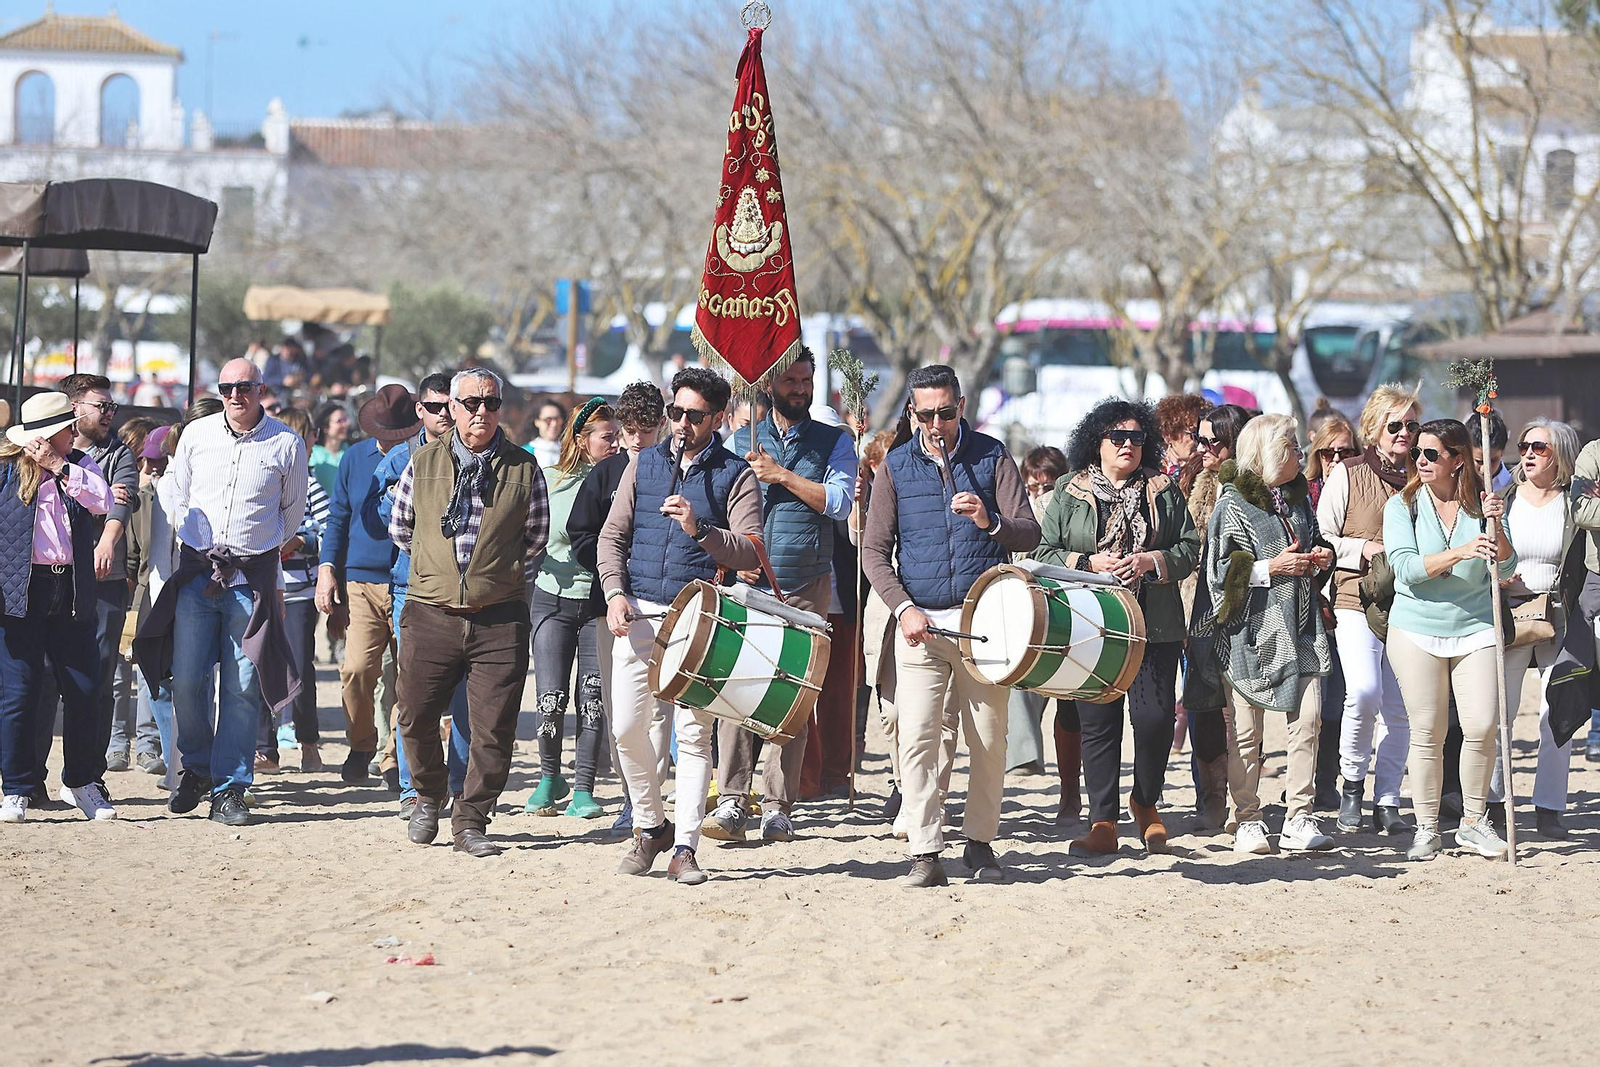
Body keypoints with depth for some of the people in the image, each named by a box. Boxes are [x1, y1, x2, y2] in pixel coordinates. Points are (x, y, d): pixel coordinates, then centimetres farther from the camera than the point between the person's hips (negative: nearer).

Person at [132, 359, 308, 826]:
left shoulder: (287, 445, -1)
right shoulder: (196, 434, 4)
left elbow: (292, 511, 14)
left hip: (253, 573, -2)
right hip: (197, 568, 2)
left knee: (243, 685, -3)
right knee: (186, 677, -3)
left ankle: (229, 788, 3)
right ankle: (197, 767, 18)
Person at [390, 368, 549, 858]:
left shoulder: (523, 469, 4)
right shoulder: (423, 463, 6)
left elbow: (536, 537, 15)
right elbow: (400, 527, 18)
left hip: (499, 619, -1)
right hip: (431, 614, 1)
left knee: (493, 729, -3)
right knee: (416, 717, 4)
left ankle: (471, 821, 8)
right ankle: (429, 796, 30)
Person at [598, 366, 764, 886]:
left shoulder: (735, 475, 3)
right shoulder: (644, 464, 14)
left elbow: (750, 553, -7)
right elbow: (612, 535, 13)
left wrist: (699, 529, -22)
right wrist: (615, 593, -2)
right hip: (638, 612, 3)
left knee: (694, 733, -4)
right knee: (627, 728, 0)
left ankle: (685, 847, 0)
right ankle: (650, 827, 20)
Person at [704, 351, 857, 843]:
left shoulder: (834, 443, 8)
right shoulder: (740, 442, 12)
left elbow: (838, 501, -6)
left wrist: (782, 475, -10)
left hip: (806, 589, -1)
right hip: (747, 584, 1)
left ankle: (778, 807, 1)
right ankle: (732, 802, -10)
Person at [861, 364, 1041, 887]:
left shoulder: (992, 458, 4)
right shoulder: (896, 467, 6)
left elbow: (1029, 535, -2)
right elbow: (875, 551, 6)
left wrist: (990, 522, -22)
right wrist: (904, 608, -8)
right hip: (921, 622, 0)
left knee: (989, 740, 3)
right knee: (917, 737, -10)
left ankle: (980, 843, 18)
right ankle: (924, 853, -8)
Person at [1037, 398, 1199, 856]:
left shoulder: (1163, 491, 11)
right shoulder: (1069, 493, 8)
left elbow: (1190, 548, 8)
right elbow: (1045, 553, 4)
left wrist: (1151, 561, -10)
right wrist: (1090, 563, -11)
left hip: (1154, 626, 1)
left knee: (1155, 716, -7)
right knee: (1097, 721, -2)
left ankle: (1146, 802, 19)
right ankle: (1103, 823, 4)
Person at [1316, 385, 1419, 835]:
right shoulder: (1347, 474, 3)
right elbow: (1322, 540, 2)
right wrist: (1363, 550, -12)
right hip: (1356, 600, -4)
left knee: (1400, 706, 2)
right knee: (1364, 692, -20)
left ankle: (1387, 802, 11)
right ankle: (1351, 783, 2)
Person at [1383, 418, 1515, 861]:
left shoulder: (1481, 504, 2)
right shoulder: (1402, 506, -1)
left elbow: (1505, 569, -4)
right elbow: (1407, 568, -14)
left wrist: (1495, 527, -21)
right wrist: (1461, 552, -26)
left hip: (1475, 627, 1)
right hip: (1417, 629, -1)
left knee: (1482, 727, -6)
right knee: (1427, 733, 0)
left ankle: (1473, 822, 10)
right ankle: (1426, 829, 10)